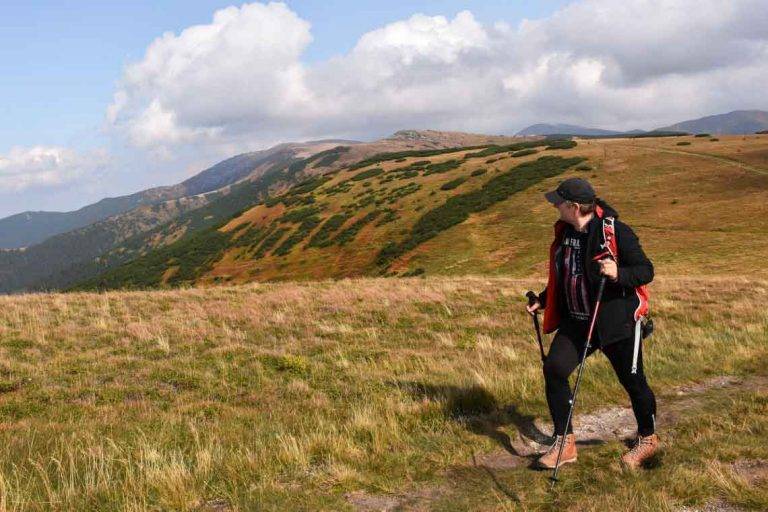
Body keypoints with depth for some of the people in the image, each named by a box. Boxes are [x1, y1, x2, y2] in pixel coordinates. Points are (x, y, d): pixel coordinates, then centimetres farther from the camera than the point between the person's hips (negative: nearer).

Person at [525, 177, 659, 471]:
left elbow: (646, 271, -16)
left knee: (632, 381, 7)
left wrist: (619, 273, -34)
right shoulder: (564, 231, 5)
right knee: (554, 369, -9)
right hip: (575, 321, 6)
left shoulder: (616, 232, -17)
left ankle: (647, 439, 33)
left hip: (615, 321, -6)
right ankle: (564, 443, 3)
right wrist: (543, 301, 16)